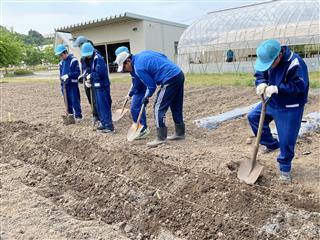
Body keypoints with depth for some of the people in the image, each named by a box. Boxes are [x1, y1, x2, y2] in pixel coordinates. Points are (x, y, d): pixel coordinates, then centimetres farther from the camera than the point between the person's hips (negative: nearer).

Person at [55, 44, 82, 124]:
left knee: (75, 100, -5)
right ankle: (70, 113, 26)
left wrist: (68, 75, -23)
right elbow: (61, 73, 18)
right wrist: (62, 85, 14)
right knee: (67, 100, 12)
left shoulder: (73, 60, -10)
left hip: (73, 84, -6)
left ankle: (78, 116, 3)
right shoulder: (61, 63, 11)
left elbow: (77, 72, -12)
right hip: (65, 84, 6)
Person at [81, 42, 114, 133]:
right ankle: (104, 123, 26)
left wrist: (90, 76, -11)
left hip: (102, 86, -10)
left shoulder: (98, 58, -15)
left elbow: (100, 73, -24)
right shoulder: (88, 60, 14)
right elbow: (88, 72, 19)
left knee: (104, 106, -7)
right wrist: (86, 80, 0)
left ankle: (109, 126, -2)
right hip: (96, 86, 10)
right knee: (99, 106, 15)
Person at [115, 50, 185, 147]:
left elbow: (152, 86, -7)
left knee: (159, 108, -4)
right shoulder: (143, 54, 14)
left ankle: (161, 138, -2)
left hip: (170, 80, -10)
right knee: (176, 107, 17)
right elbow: (163, 56, 21)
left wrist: (146, 97, 9)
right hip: (179, 74, 10)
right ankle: (180, 133, 27)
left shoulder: (138, 67, -12)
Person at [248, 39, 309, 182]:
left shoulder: (295, 63, -29)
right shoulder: (268, 60, -7)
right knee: (253, 117, 11)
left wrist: (277, 89, -34)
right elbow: (260, 75, 3)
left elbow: (300, 86, -27)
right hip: (272, 102, 7)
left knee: (286, 140, 0)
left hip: (289, 108, -7)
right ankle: (272, 144, 25)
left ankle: (285, 168, 23)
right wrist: (261, 84, -20)